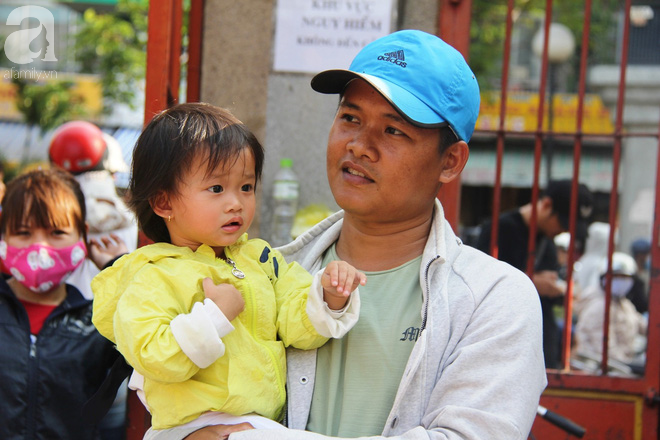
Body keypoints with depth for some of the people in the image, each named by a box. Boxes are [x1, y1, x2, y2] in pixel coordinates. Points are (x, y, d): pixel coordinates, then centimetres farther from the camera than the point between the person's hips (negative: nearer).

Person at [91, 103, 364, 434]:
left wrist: (331, 299, -10)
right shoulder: (155, 277, -7)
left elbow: (299, 326, 9)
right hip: (197, 429, -8)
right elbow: (151, 357, -19)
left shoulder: (259, 258, 14)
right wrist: (214, 316, -20)